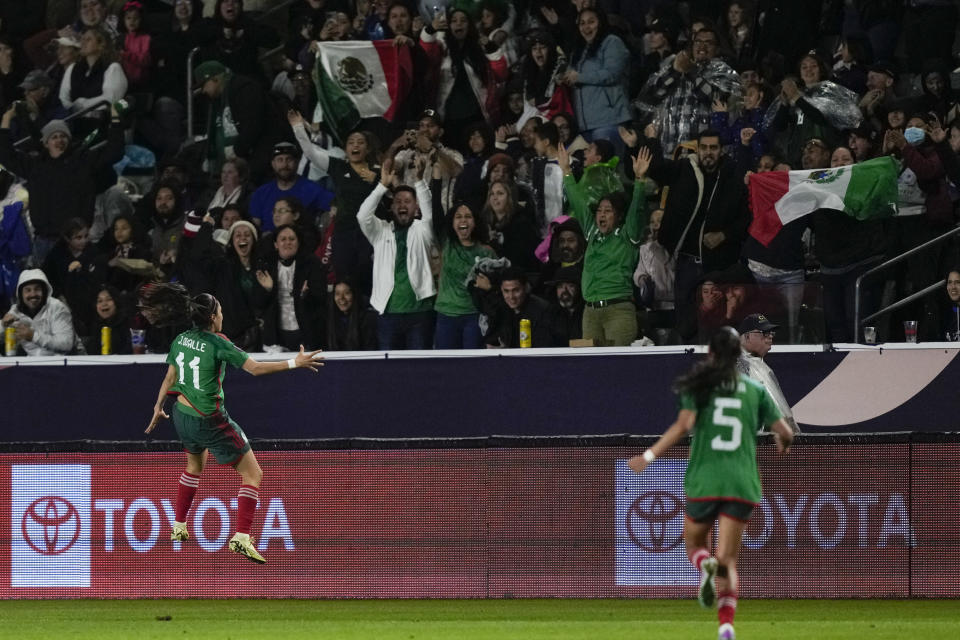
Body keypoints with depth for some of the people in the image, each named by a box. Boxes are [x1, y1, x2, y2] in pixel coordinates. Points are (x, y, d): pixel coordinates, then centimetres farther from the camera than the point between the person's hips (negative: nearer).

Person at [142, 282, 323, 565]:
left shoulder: (181, 340, 1)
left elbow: (170, 377, 14)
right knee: (253, 475, 0)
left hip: (182, 415, 8)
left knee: (195, 466, 35)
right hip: (210, 422, -8)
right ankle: (241, 538, -11)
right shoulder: (217, 343, -19)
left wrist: (159, 407, 28)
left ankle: (178, 527, 43)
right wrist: (294, 363, -18)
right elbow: (255, 368, -23)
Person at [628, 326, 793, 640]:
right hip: (742, 483, 1)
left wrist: (649, 456, -7)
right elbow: (784, 432, 8)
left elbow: (684, 425, -12)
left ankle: (705, 565, -17)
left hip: (704, 481, -1)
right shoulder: (755, 390, 9)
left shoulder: (700, 385, 3)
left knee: (694, 543, 20)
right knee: (728, 561, 5)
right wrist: (783, 443, 32)